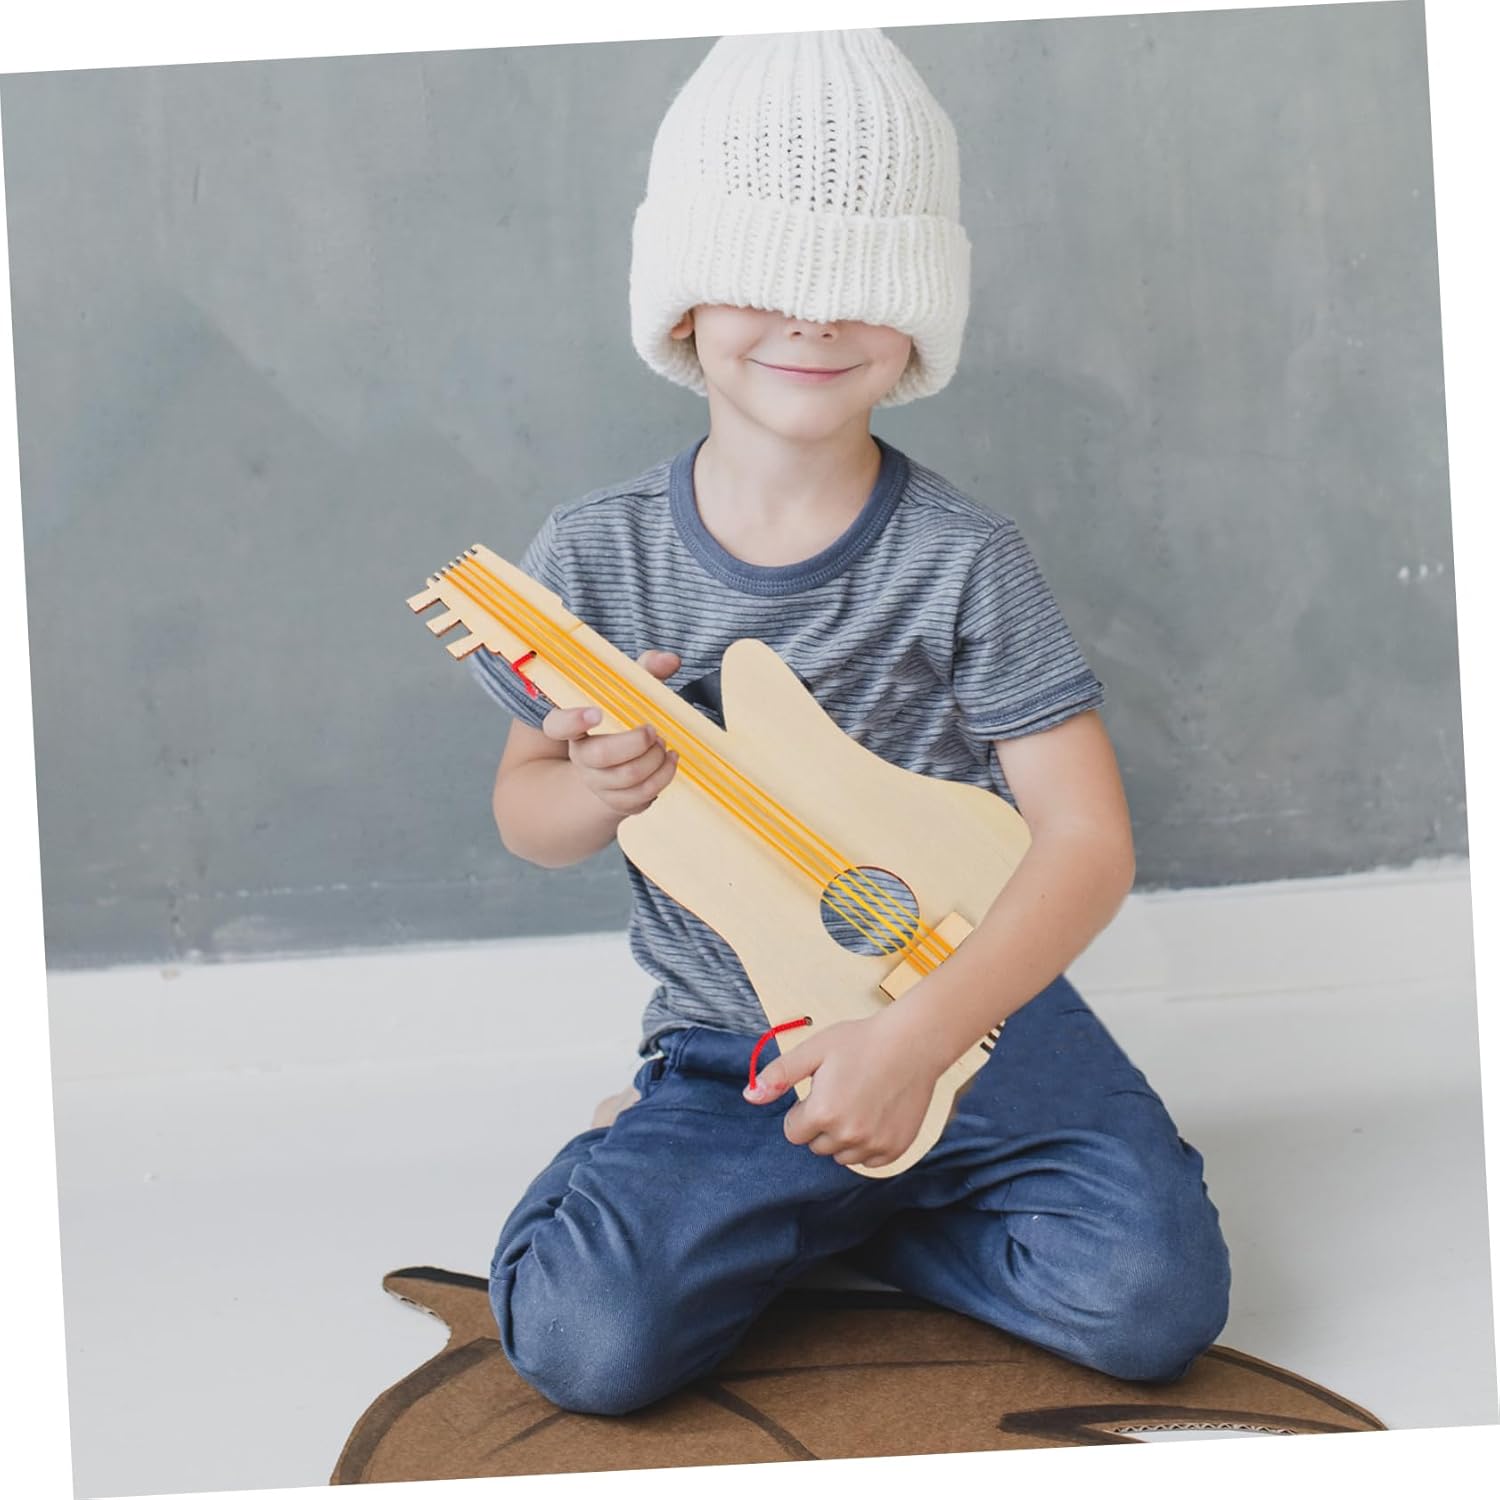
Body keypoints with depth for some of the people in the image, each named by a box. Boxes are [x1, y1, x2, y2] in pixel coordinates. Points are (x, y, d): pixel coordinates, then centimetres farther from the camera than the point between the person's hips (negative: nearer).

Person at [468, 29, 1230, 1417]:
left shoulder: (962, 559, -12)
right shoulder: (595, 557, -7)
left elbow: (1089, 841, -15)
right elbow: (527, 811, 7)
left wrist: (915, 1037, -28)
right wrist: (596, 791, -19)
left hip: (972, 999, 0)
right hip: (726, 1033, 0)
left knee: (1155, 1298, -20)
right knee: (583, 1337, -22)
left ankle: (803, 1207, 4)